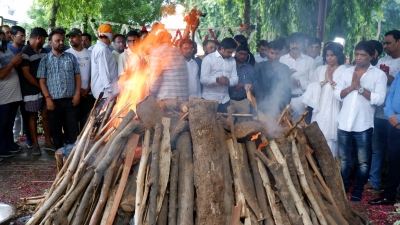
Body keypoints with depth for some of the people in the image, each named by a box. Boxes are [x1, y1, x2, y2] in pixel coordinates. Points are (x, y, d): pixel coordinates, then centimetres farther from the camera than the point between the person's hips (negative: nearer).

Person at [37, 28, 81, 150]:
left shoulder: (71, 57, 9)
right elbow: (42, 81, 0)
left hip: (70, 100, 1)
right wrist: (48, 98, -9)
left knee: (73, 129, 3)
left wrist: (77, 94, -3)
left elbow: (77, 76, 8)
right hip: (54, 101, 0)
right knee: (56, 130, 8)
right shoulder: (45, 60, 4)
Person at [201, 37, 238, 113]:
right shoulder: (208, 59, -6)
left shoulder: (232, 60, 10)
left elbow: (235, 79, 6)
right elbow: (203, 79, -12)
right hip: (209, 99, -4)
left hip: (225, 100, 5)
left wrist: (228, 81, -16)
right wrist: (217, 79, -28)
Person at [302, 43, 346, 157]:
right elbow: (311, 87, 6)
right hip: (319, 109, 4)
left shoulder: (344, 71, -2)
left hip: (334, 110, -4)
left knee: (330, 138, -6)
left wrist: (331, 80, -6)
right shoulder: (320, 69, 14)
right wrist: (324, 81, -5)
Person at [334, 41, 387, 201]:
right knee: (343, 159, 13)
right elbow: (337, 94, 5)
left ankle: (358, 190, 22)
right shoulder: (347, 72, 9)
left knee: (363, 161, 7)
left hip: (363, 125, -3)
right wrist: (351, 87, -10)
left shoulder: (379, 75, -2)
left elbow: (379, 99, -12)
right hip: (344, 123, 3)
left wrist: (360, 88, -14)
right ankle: (343, 187, 28)